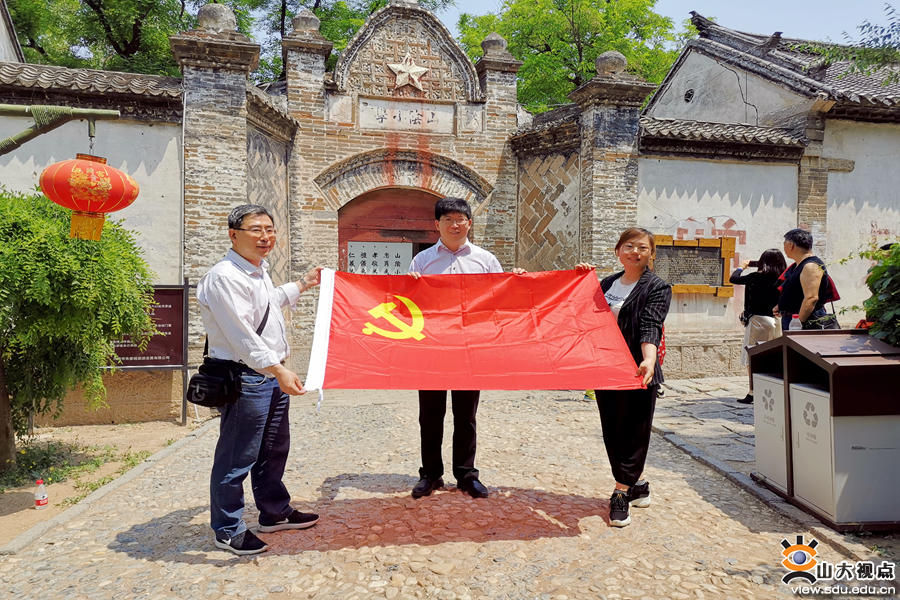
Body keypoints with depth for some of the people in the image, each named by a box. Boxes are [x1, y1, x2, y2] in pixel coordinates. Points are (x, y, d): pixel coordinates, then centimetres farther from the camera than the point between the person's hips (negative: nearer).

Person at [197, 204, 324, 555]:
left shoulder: (259, 272, 12)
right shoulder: (224, 277, -19)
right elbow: (242, 335, -27)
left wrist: (303, 284, 39)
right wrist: (278, 369, -32)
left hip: (273, 374, 10)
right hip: (245, 378, -10)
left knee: (274, 449, 21)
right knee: (237, 458, 3)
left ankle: (275, 513, 38)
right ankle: (228, 530, 22)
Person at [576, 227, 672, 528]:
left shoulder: (657, 288, -3)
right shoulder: (607, 284, 14)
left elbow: (650, 327, -18)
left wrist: (649, 359, -34)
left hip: (637, 372, -6)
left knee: (633, 433, 1)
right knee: (612, 431, 11)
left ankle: (621, 494, 10)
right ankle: (636, 486, 28)